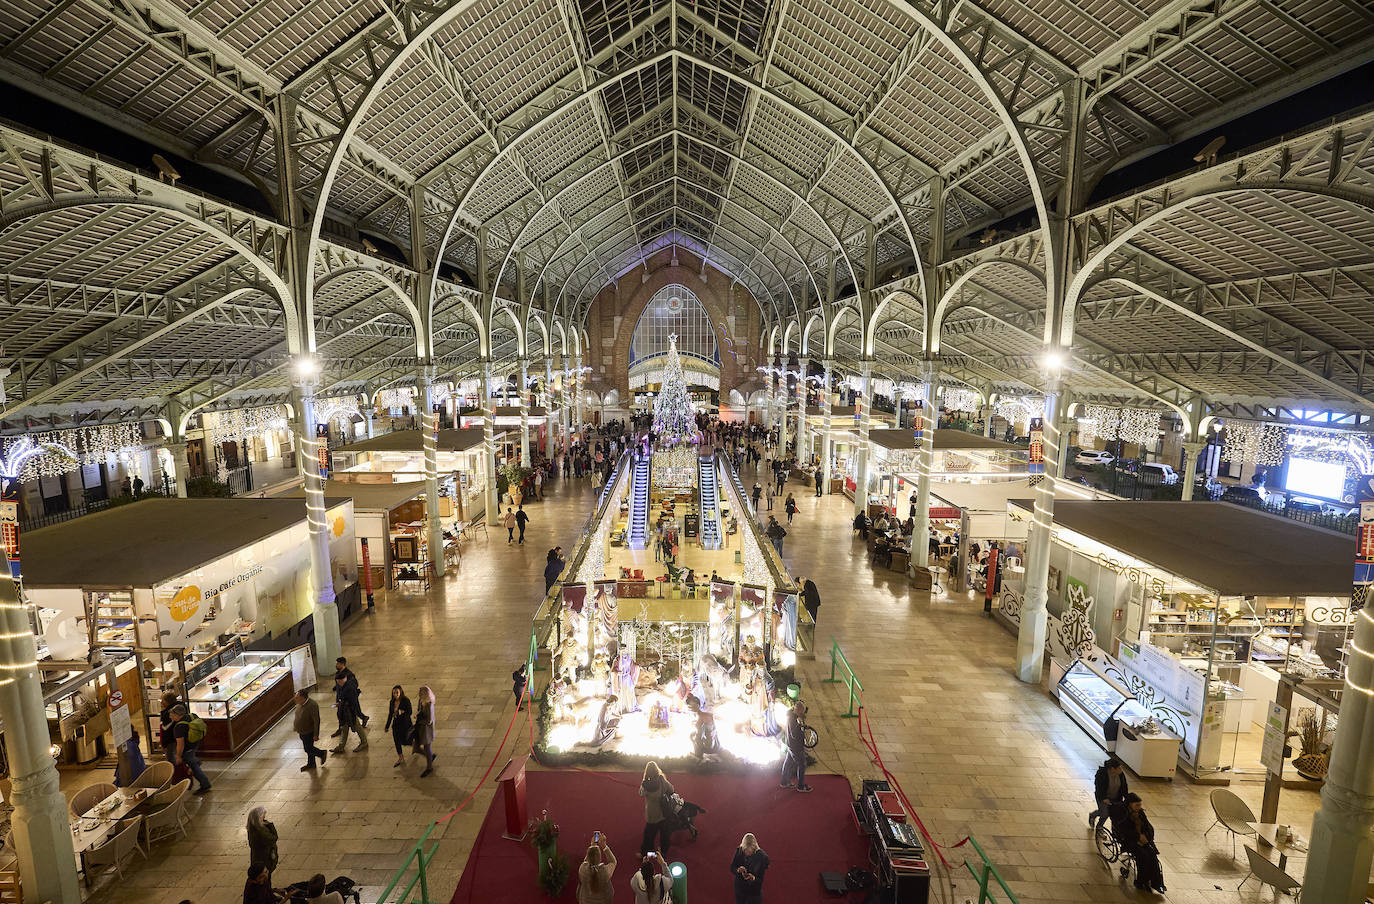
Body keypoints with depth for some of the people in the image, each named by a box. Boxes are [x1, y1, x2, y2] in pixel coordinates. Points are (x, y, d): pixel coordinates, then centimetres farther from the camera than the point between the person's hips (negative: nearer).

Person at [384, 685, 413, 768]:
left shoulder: (406, 701, -17)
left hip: (405, 724, -5)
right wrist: (387, 726, 12)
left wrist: (401, 712, -34)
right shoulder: (392, 702, 0)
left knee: (404, 741, 3)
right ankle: (400, 758, 31)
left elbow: (409, 712, -17)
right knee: (397, 742, 12)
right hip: (396, 725, 5)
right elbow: (390, 714, 9)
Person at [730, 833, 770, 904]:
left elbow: (760, 879, -15)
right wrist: (738, 870, -26)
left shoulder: (762, 856, -22)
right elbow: (732, 868, -5)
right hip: (739, 888, 3)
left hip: (754, 891, -3)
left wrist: (754, 878, -36)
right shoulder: (739, 851, -14)